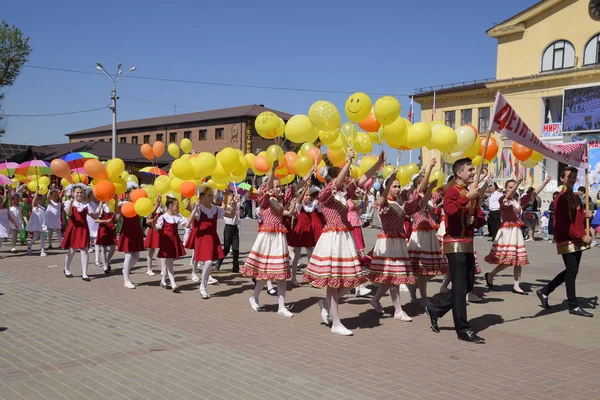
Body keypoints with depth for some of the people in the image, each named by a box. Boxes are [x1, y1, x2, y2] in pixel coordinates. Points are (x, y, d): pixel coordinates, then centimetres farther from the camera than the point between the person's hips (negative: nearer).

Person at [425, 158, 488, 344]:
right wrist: (467, 197, -28)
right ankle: (463, 330, -1)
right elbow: (449, 210, -29)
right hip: (456, 244, -9)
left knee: (468, 285, 12)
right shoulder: (453, 191, -9)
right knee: (460, 287, -6)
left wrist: (474, 220, -4)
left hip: (468, 244, 9)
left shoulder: (471, 193, 18)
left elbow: (481, 218, 17)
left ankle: (435, 310, 24)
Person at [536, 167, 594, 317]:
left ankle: (544, 292, 24)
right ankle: (574, 306, 4)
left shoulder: (575, 197, 16)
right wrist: (582, 236, -20)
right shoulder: (561, 198, -13)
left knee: (571, 271, 13)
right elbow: (564, 223, -20)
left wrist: (585, 215, 2)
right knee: (571, 271, -4)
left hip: (577, 240, 9)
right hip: (567, 240, -9)